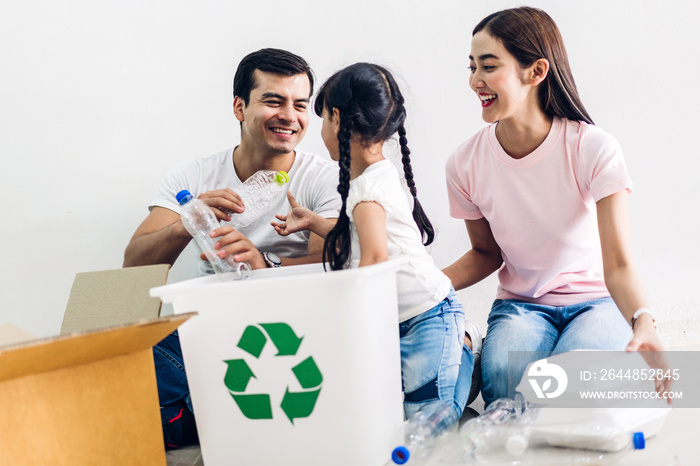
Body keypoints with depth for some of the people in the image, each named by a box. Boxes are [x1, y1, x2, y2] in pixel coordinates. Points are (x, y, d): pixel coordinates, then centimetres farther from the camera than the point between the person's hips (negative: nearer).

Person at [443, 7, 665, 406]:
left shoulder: (594, 149, -19)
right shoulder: (465, 165, -9)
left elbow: (619, 265, -25)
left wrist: (643, 322, -47)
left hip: (597, 301, -1)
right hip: (520, 304, 2)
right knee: (504, 377, -32)